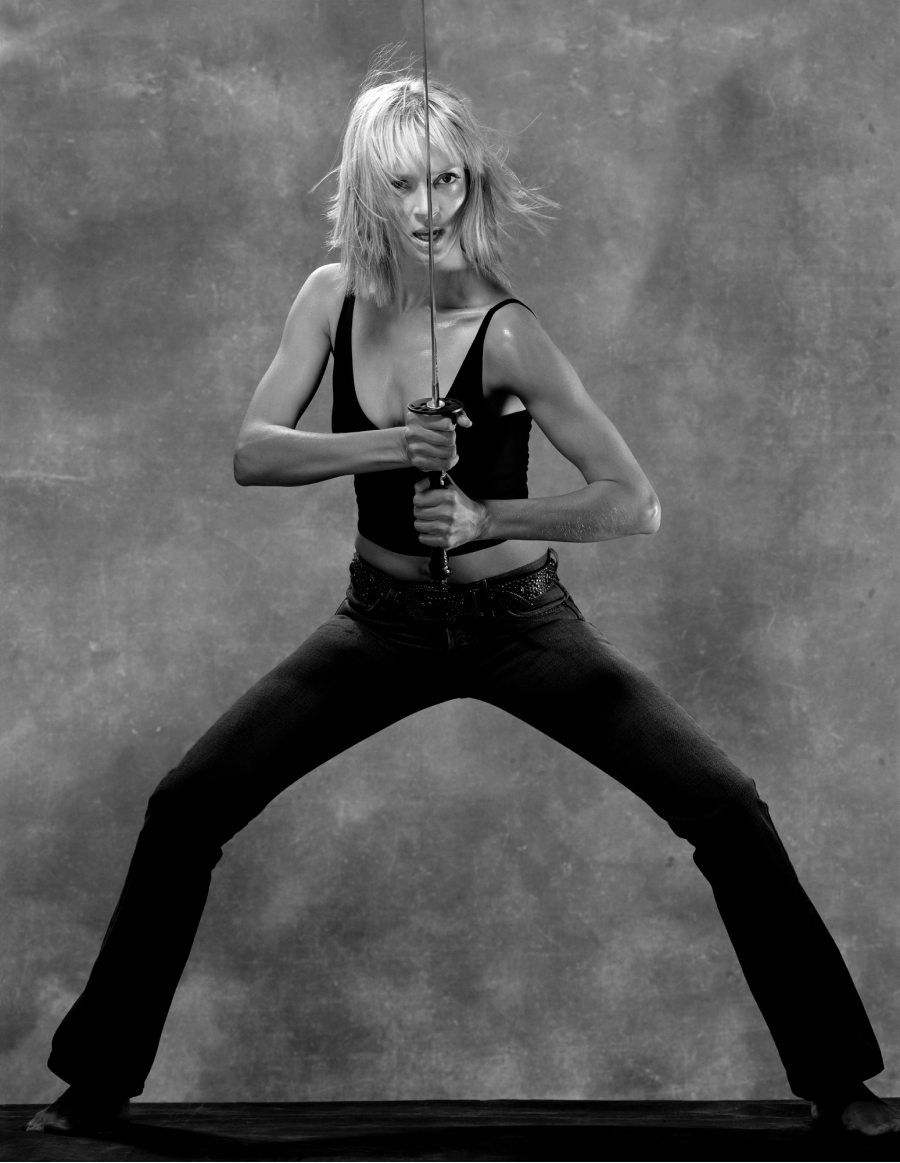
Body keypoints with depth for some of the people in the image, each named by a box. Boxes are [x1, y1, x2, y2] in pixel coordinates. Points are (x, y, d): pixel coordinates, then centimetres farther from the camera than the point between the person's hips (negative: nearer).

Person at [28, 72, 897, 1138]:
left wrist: (487, 516, -32)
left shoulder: (503, 333, -21)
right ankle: (99, 1081, 13)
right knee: (183, 812, -5)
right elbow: (252, 453, -12)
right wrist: (375, 450, -28)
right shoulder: (333, 298, -7)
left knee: (725, 811, -15)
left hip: (517, 621, -3)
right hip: (384, 621, 4)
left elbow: (631, 503, -21)